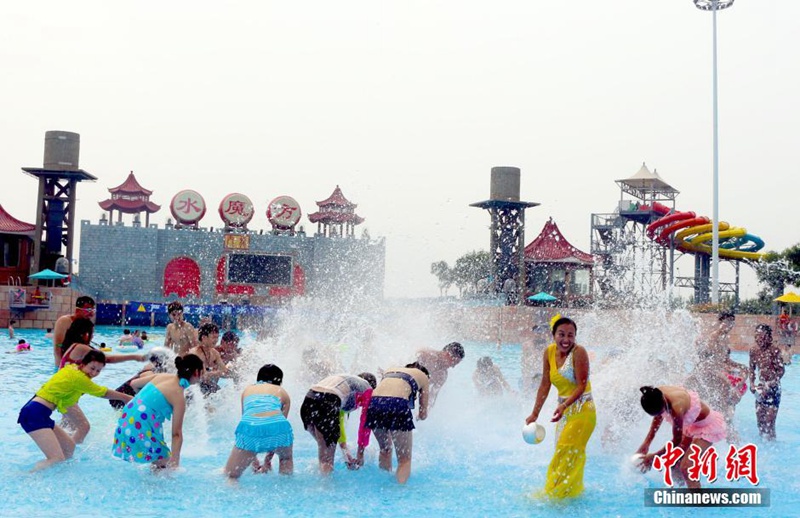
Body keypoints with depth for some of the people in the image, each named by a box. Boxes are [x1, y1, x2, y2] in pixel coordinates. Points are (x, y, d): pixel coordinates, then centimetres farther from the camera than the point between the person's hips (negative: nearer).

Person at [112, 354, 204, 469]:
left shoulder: (163, 376, 7)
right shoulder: (179, 397, -13)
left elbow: (133, 384, 19)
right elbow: (176, 433, -12)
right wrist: (175, 461, -10)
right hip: (141, 428, -9)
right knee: (165, 464, 2)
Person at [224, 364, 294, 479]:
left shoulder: (247, 390, 33)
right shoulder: (282, 393, 28)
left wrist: (254, 462, 41)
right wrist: (267, 460, 36)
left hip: (250, 426, 0)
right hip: (278, 425, 1)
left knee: (230, 476, 12)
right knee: (286, 458, 34)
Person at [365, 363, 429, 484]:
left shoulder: (390, 370, 35)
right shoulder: (423, 376, 25)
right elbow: (423, 414, 26)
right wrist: (421, 415, 49)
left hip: (374, 403, 4)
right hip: (398, 404, -4)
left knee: (385, 450, 28)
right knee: (405, 459, 6)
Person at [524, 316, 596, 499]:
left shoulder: (579, 352, -18)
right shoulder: (549, 352, -1)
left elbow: (582, 386, -20)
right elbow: (545, 385, 4)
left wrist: (564, 405, -34)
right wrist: (535, 413, 3)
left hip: (582, 410, -7)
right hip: (564, 409, 7)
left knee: (569, 453, -7)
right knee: (562, 454, 15)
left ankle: (560, 493, 4)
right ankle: (573, 490, 31)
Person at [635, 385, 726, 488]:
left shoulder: (676, 407, -40)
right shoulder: (656, 396, -21)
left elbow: (677, 440, -25)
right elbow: (658, 417, 2)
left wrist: (655, 456, -16)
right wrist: (646, 443, 0)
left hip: (708, 424, -8)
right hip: (692, 424, 8)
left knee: (686, 467, -19)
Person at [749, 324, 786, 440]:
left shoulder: (774, 350, -15)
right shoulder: (753, 350, 1)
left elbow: (781, 370, -14)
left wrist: (770, 385, -19)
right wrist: (752, 383, 2)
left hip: (773, 388, -5)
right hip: (761, 387, 5)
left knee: (769, 421, -7)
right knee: (760, 418, 12)